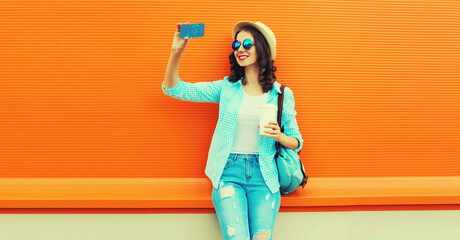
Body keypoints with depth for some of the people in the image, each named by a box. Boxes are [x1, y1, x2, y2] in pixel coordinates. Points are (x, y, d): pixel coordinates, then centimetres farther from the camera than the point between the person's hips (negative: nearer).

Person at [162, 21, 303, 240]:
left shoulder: (282, 94, 7)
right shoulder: (226, 88, 7)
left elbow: (296, 142, 11)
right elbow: (174, 89, 3)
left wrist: (279, 136, -11)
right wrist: (176, 53, -12)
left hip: (263, 175, 1)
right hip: (229, 173, 0)